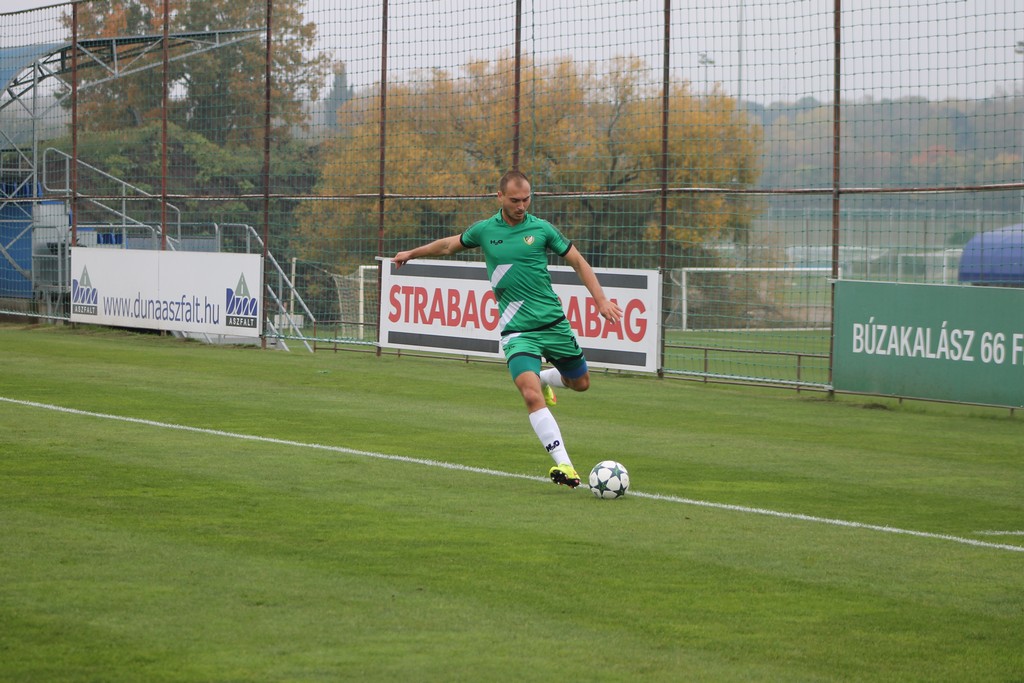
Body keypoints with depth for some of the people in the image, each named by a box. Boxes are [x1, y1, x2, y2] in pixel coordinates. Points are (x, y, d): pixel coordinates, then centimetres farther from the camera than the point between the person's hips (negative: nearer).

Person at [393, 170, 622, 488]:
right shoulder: (484, 230, 2)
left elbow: (578, 262, 8)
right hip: (517, 330, -2)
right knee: (531, 395, -21)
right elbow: (450, 245, 23)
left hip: (554, 322, 2)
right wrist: (412, 253, 34)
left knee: (580, 382, 13)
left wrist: (601, 300, 0)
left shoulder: (541, 228, 0)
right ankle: (564, 465, -23)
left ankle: (545, 377, 47)